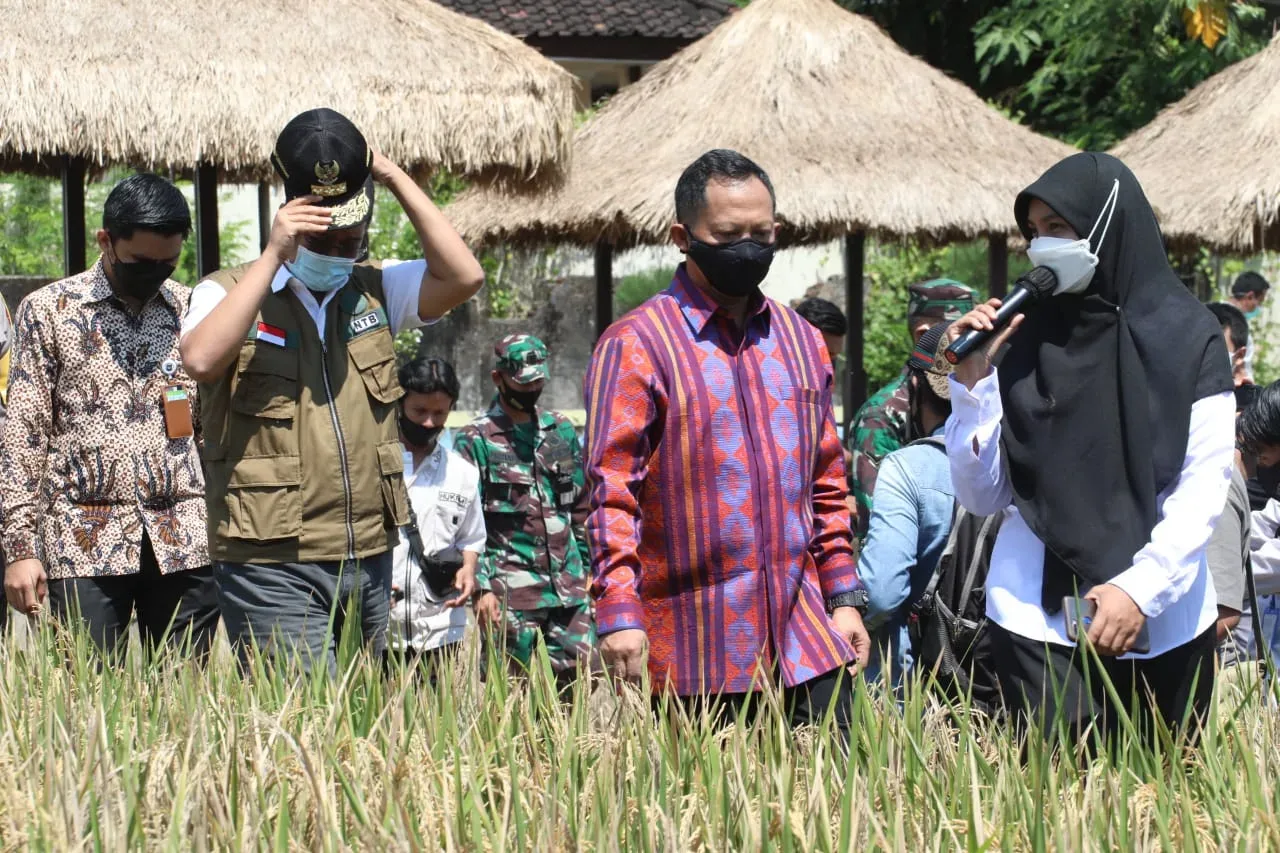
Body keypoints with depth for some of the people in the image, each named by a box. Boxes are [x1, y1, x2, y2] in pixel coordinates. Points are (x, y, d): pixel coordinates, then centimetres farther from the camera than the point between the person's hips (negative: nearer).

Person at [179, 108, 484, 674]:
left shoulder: (373, 292, 13)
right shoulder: (230, 292, -1)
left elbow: (464, 277, -1)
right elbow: (200, 360, -21)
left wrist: (395, 179, -2)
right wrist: (272, 256, -18)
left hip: (370, 561, 6)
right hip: (273, 568, -6)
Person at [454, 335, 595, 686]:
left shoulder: (562, 431, 14)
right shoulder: (474, 440, -2)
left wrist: (590, 570, 13)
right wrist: (482, 588, -12)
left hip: (569, 588, 5)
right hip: (511, 592, -5)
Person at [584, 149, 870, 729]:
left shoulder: (800, 341, 14)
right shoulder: (634, 346, -4)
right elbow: (612, 491, -9)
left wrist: (843, 597, 13)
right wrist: (618, 612, -17)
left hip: (805, 637, 5)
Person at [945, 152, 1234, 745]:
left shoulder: (1186, 337, 1)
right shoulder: (1023, 342, 6)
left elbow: (1205, 485, -4)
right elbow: (982, 497, 5)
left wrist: (1141, 588, -14)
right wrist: (973, 383, -6)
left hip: (1162, 623, -1)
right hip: (1038, 621, 1)